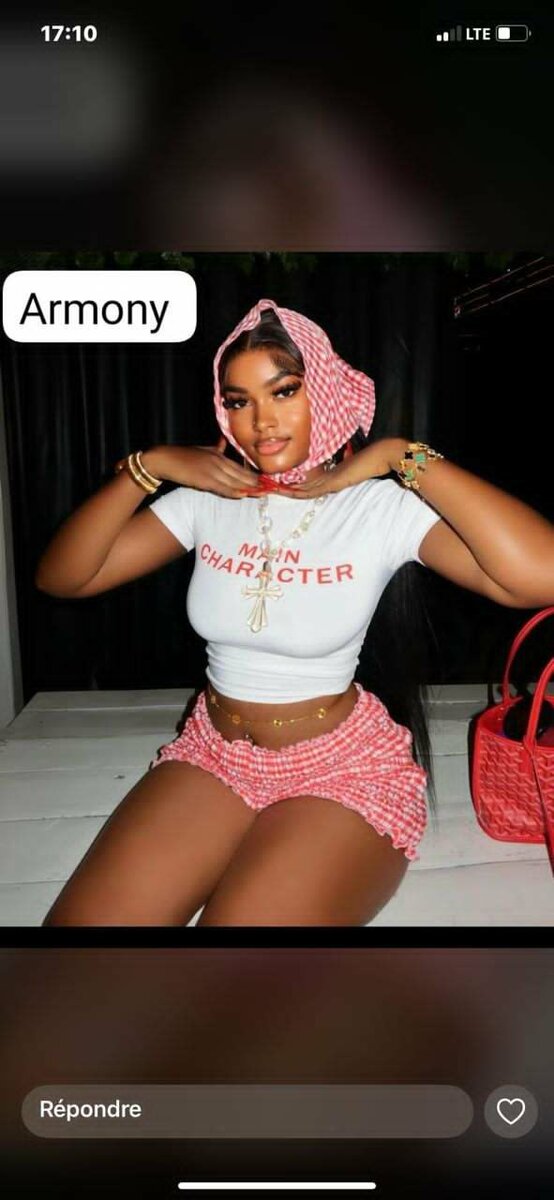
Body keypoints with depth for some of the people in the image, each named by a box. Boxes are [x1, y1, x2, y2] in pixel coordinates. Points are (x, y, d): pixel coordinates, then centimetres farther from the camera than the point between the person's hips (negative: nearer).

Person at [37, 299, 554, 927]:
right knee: (81, 919, -13)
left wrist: (404, 456, -23)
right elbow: (60, 577, -1)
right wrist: (147, 466, -11)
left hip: (340, 763, -3)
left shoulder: (382, 505, -13)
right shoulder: (207, 498, 0)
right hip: (212, 751, 4)